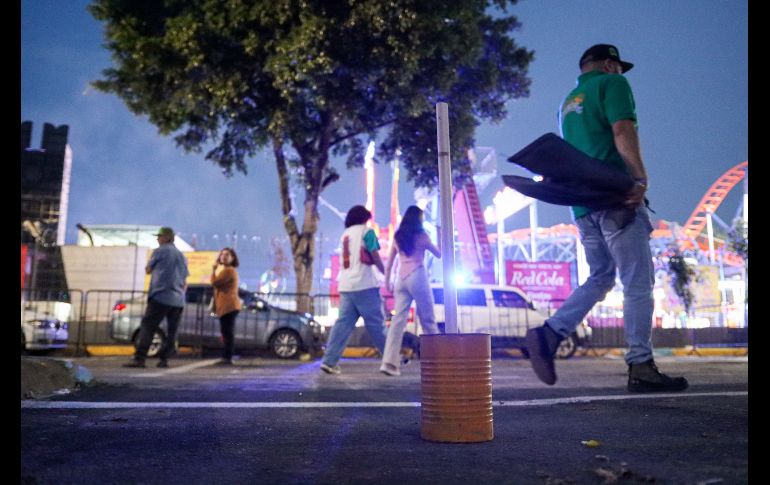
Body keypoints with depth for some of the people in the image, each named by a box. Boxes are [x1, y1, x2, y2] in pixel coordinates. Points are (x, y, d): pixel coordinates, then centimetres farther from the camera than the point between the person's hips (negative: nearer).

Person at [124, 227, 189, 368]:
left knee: (147, 327, -7)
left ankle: (139, 358, -15)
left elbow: (148, 270, 11)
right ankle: (164, 359, 6)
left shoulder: (160, 251, 1)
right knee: (171, 331, 9)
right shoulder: (181, 256, 19)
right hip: (178, 300, 6)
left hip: (161, 296, -6)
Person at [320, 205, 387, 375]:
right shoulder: (366, 231, 1)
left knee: (343, 323, 2)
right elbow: (375, 258, -4)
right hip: (364, 285, -6)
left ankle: (329, 361, -5)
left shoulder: (345, 235, 21)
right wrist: (386, 273, 7)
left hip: (345, 286, 6)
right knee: (376, 324, 0)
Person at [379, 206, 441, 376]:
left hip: (401, 279, 4)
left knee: (398, 320, -3)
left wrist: (387, 282, 17)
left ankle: (389, 362, -13)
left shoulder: (397, 237, 12)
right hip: (418, 277, -4)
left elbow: (389, 263, 12)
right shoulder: (421, 235, 0)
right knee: (428, 320, 7)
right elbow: (439, 254, 9)